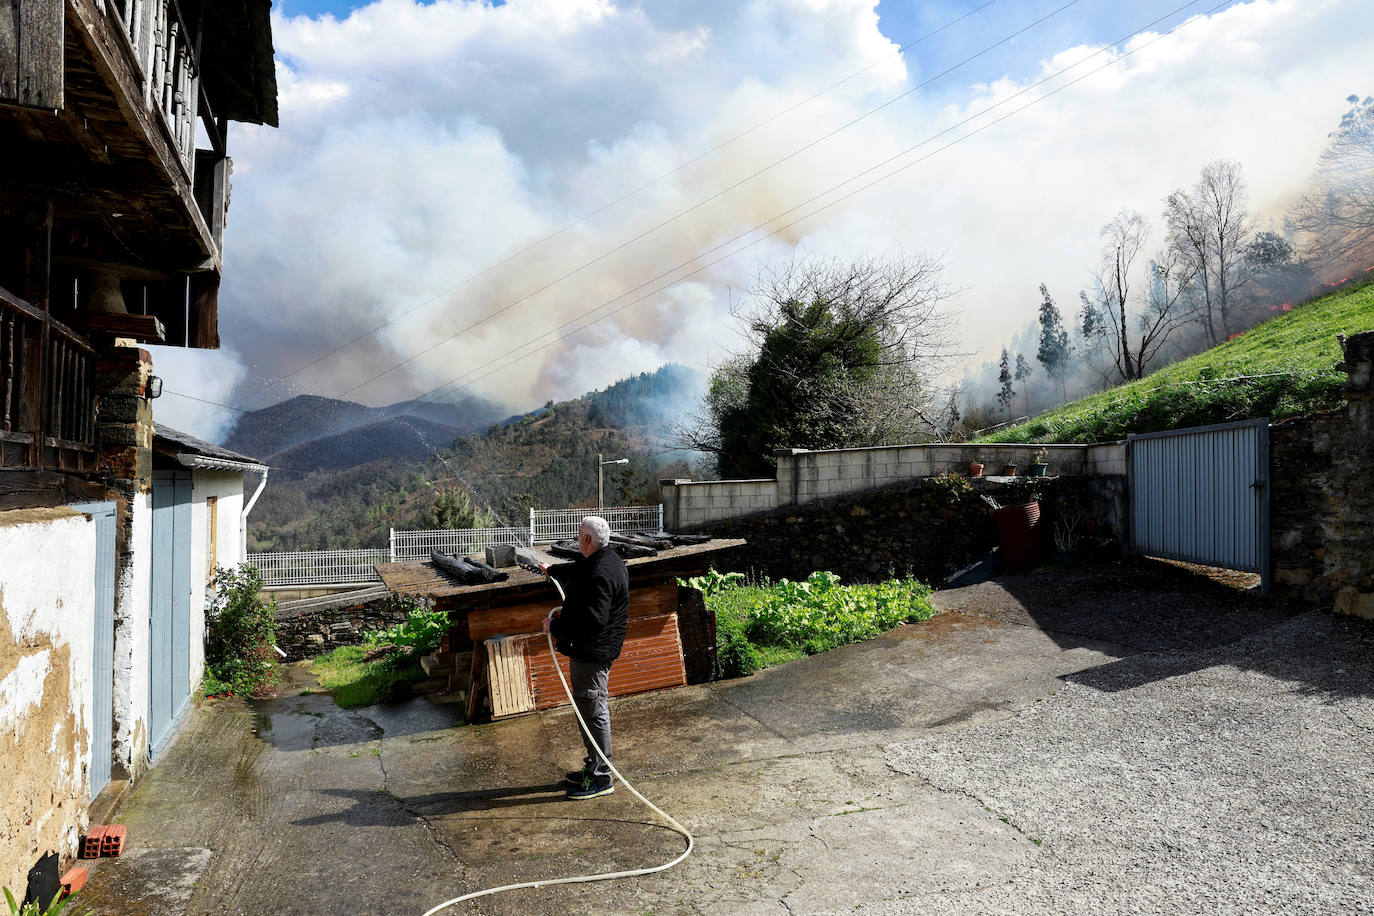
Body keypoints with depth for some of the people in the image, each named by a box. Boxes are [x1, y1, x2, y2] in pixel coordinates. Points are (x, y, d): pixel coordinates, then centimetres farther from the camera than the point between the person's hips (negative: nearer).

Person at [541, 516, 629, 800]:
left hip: (592, 653, -11)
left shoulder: (600, 574, -24)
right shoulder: (604, 561, 11)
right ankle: (594, 768, 28)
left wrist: (555, 626, -20)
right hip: (592, 650, 11)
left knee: (593, 712, -4)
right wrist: (551, 570, 51)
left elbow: (592, 619, -31)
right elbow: (575, 570, 34)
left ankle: (601, 778, 5)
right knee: (593, 709, 18)